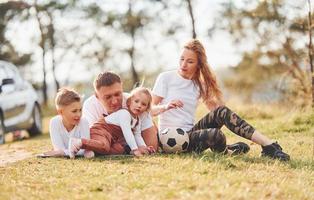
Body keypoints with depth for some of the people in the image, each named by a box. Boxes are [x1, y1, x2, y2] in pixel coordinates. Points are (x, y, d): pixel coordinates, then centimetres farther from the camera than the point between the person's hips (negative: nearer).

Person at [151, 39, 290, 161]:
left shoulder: (198, 84, 12)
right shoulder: (165, 78, -2)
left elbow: (216, 107, 4)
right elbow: (150, 110, -5)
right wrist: (165, 107, -24)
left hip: (190, 134, 5)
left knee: (222, 112, -23)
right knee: (215, 135, -34)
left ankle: (269, 146, -23)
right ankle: (225, 150, 1)